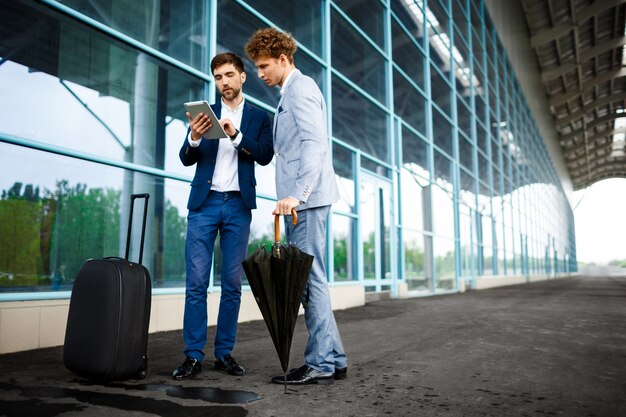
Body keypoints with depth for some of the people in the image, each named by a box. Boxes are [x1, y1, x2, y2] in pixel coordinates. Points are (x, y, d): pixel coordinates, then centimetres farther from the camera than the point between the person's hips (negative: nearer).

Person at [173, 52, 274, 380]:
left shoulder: (259, 117, 10)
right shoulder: (205, 112, 11)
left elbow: (265, 156, -5)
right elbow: (187, 159, 3)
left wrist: (236, 135, -20)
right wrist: (194, 137, -18)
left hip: (238, 206, 0)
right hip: (204, 203, 1)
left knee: (232, 284, 3)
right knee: (196, 283, -3)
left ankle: (224, 353, 13)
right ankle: (193, 356, 5)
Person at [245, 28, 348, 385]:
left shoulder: (301, 89, -6)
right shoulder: (292, 91, 24)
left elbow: (315, 143, -20)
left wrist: (297, 194, -27)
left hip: (306, 198, -10)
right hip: (299, 197, 10)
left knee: (309, 276, -6)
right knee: (308, 276, 10)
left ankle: (321, 363, 3)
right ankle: (334, 359, 17)